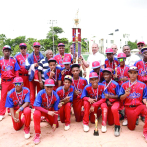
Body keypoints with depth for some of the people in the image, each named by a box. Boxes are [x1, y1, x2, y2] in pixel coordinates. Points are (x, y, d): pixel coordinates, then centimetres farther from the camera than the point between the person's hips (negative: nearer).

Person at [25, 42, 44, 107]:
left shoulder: (42, 57, 5)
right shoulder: (30, 57, 2)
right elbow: (27, 66, -4)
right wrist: (33, 65, -16)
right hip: (32, 77, -1)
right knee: (32, 92, 4)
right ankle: (32, 105, 12)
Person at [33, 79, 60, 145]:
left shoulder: (56, 96, -22)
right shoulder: (40, 93, -28)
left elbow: (56, 111, -15)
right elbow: (36, 106, -32)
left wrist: (54, 123, -13)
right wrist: (48, 112, -38)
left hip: (50, 111, 3)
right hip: (41, 110, -3)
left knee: (56, 125, 2)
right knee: (36, 114, -36)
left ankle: (47, 119, 36)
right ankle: (37, 134, -20)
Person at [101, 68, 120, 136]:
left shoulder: (115, 84, -12)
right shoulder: (103, 84, -3)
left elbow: (118, 96, -9)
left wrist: (109, 96, -23)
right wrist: (107, 100, -13)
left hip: (115, 101, -3)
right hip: (106, 102, 3)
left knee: (114, 109, -36)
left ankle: (117, 126, -17)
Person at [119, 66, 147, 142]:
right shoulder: (124, 85, 4)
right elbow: (121, 98, 2)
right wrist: (126, 94, -18)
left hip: (139, 105, 0)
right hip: (129, 107, 1)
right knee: (131, 127, 0)